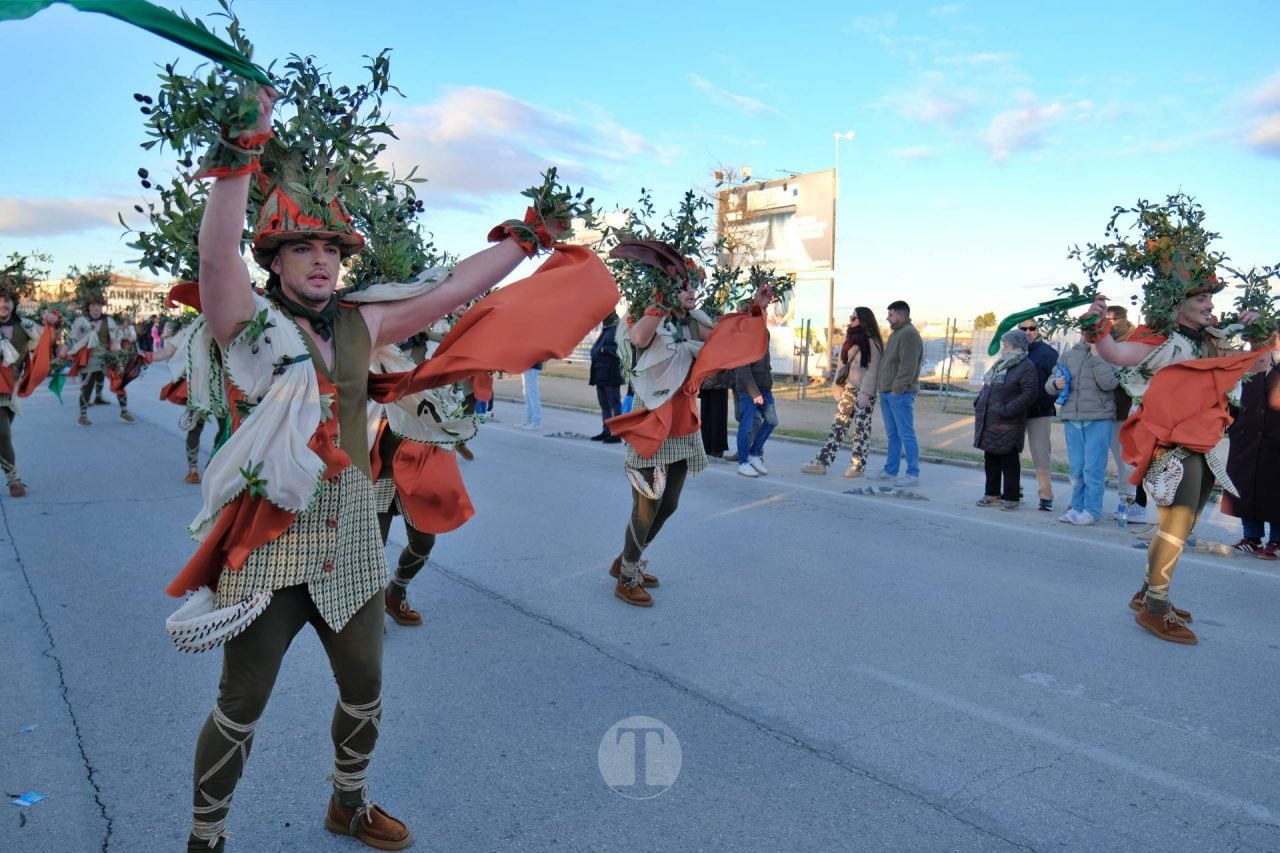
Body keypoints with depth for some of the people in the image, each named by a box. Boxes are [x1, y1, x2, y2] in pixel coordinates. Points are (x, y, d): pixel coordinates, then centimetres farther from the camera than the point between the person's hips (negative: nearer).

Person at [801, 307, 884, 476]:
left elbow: (873, 370, -14)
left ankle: (858, 466, 7)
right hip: (848, 389, 8)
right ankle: (821, 462, 3)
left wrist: (865, 392, -20)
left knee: (861, 428, 0)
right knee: (838, 426, 5)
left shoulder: (871, 342, -8)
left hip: (863, 391, -7)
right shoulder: (851, 339, 16)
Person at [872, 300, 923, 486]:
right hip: (888, 392, 10)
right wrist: (882, 386, 17)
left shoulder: (909, 334, -13)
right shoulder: (896, 333, 19)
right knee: (892, 434, 14)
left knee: (906, 434, -7)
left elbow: (908, 366, -20)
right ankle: (890, 469, 22)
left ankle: (913, 474, -3)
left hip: (900, 394, -10)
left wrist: (898, 388, -20)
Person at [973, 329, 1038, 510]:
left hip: (1007, 425, -8)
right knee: (990, 460, 14)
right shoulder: (1000, 364, 16)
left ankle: (1011, 497, 8)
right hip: (989, 422, 8)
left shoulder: (1026, 367, -10)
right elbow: (987, 386, 25)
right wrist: (979, 403, 11)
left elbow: (1029, 393, -19)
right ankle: (992, 494, 24)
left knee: (1009, 461, 0)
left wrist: (1007, 410, -22)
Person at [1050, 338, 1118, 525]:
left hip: (1099, 419, -4)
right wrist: (1055, 384, -8)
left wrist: (1096, 355, -14)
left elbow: (1108, 383, -14)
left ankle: (1091, 510, 2)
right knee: (1076, 467, 8)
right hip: (1071, 419, 4)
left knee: (1093, 467, -5)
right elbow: (1049, 383, 15)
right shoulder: (1068, 356, 12)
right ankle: (1077, 508, 16)